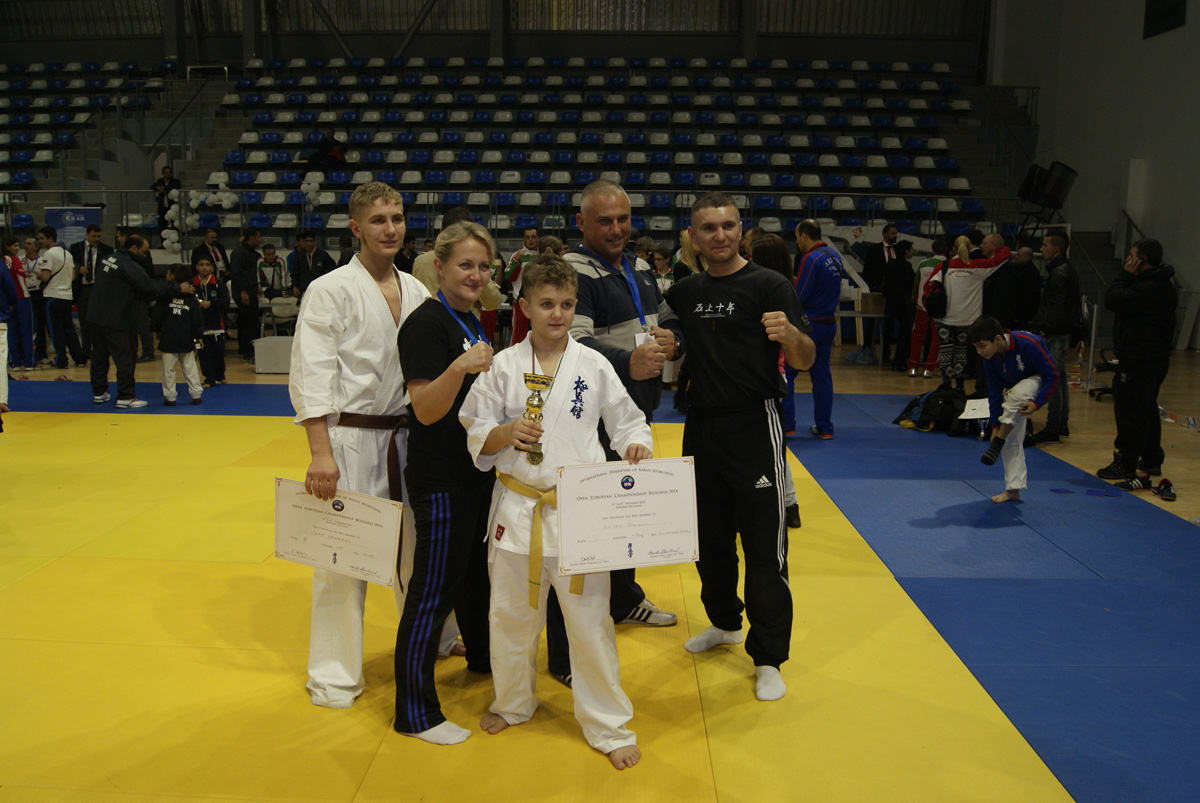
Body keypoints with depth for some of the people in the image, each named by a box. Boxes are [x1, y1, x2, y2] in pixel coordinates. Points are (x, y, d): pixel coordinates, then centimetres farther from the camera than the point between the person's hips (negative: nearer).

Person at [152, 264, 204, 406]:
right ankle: (196, 395, 12)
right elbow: (197, 320, 3)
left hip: (168, 340, -2)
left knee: (168, 369, 5)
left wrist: (157, 330, 16)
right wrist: (198, 336, 15)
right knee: (190, 368, 10)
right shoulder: (191, 297, 1)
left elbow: (156, 317, -2)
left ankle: (170, 397, 8)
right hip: (187, 340, 2)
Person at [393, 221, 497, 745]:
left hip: (477, 470, 10)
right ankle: (415, 712, 9)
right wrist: (459, 367, -38)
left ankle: (482, 657, 46)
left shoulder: (470, 321, 11)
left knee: (477, 569, 24)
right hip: (440, 479, -9)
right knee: (433, 589, -3)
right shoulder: (427, 323, -17)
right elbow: (427, 409, -25)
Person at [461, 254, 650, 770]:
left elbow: (625, 420, 6)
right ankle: (513, 702, 42)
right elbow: (477, 438, 3)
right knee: (511, 613, 16)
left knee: (589, 620, 3)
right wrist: (506, 433, -17)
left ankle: (610, 728, 21)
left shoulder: (593, 365, -1)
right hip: (519, 508, 2)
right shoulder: (504, 366, 0)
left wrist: (636, 444, -15)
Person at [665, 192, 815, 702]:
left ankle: (768, 659, 10)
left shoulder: (768, 286, -8)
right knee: (709, 536, 17)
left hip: (754, 429, -6)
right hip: (702, 426, 6)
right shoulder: (684, 292, 9)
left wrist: (790, 334, -35)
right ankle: (725, 623, 39)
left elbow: (806, 361, -14)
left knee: (764, 545, -2)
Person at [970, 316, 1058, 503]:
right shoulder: (989, 358, -17)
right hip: (1014, 388, 6)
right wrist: (996, 425, -11)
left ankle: (997, 444, -23)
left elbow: (1053, 377, -26)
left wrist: (1037, 403, -37)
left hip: (1039, 382, -6)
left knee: (1015, 395, -39)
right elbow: (994, 393, -8)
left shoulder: (1029, 345, -35)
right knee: (1012, 439, -2)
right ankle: (1013, 489, 5)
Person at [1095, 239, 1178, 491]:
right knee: (1147, 409, 18)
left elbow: (1112, 300, -20)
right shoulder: (1164, 285, 12)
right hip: (1156, 357, 11)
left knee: (1129, 409, -3)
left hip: (1138, 361, -11)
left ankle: (1126, 464, 2)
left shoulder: (1147, 288, -23)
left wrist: (1126, 275, -14)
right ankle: (1152, 460, 28)